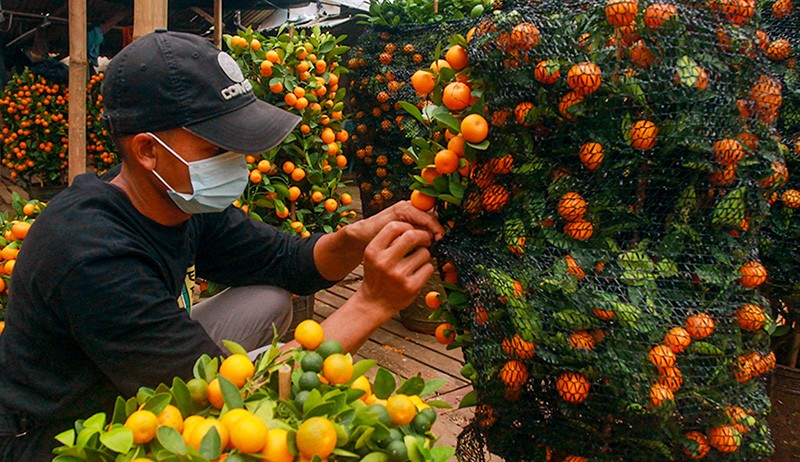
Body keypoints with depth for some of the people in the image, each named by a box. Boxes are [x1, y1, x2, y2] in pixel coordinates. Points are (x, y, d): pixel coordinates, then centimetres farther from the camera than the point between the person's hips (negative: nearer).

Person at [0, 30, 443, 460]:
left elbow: (290, 263, -1)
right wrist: (371, 303, -35)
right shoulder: (92, 257, -34)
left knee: (269, 302, -2)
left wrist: (359, 237, -23)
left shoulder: (187, 201, -9)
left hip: (127, 393, 8)